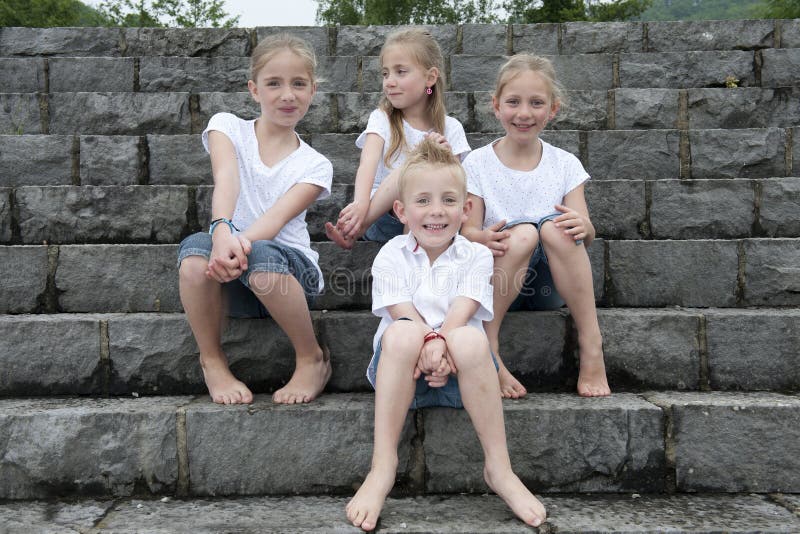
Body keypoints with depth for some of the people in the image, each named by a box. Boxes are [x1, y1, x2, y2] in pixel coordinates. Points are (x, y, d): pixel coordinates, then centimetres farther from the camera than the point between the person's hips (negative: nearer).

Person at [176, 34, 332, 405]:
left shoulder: (314, 166, 2)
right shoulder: (227, 126, 5)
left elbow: (279, 215, -17)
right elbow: (226, 180, -17)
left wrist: (244, 243, -38)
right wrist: (222, 230, -38)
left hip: (289, 267, -1)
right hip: (233, 281, 1)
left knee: (261, 257, -36)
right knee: (195, 247, -32)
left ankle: (312, 360, -10)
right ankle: (212, 361, -8)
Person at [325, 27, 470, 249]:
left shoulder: (450, 128, 7)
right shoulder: (382, 119, 3)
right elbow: (368, 163, -17)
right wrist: (360, 204, -37)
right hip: (383, 215, -1)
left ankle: (354, 232, -28)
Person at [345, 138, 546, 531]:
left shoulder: (476, 256, 6)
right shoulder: (391, 256, 6)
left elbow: (461, 312, -11)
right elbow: (402, 313, -10)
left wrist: (440, 344, -30)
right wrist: (427, 341, -31)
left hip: (459, 367, 0)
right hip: (400, 368, 0)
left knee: (470, 339, -34)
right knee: (402, 335, -34)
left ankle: (499, 469, -24)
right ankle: (382, 468, -29)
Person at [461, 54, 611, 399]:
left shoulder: (565, 164, 5)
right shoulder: (477, 163, 1)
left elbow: (587, 236, -1)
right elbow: (467, 230, -6)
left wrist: (583, 228, -26)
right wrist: (484, 238, -30)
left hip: (551, 285, 2)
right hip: (497, 279, -1)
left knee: (555, 226, -28)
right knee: (522, 232, -31)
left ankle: (591, 346, -24)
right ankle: (486, 344, -27)